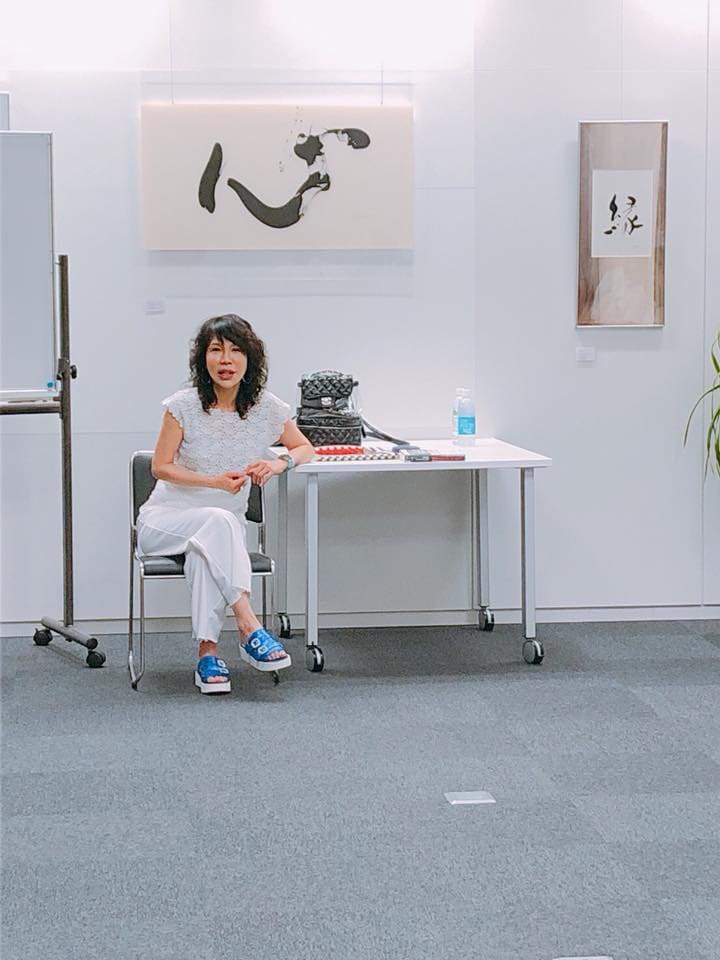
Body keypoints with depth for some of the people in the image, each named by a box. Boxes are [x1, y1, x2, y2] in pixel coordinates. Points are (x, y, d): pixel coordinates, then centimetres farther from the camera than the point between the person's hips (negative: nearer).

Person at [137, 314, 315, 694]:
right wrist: (215, 481, -17)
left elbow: (304, 448, 11)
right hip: (165, 519, -2)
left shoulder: (267, 407, -3)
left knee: (203, 553, -36)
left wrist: (279, 463, -12)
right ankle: (249, 628, -44)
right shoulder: (184, 405, -9)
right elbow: (161, 467, -4)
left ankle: (207, 653, -35)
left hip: (224, 527, 2)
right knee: (219, 521, -36)